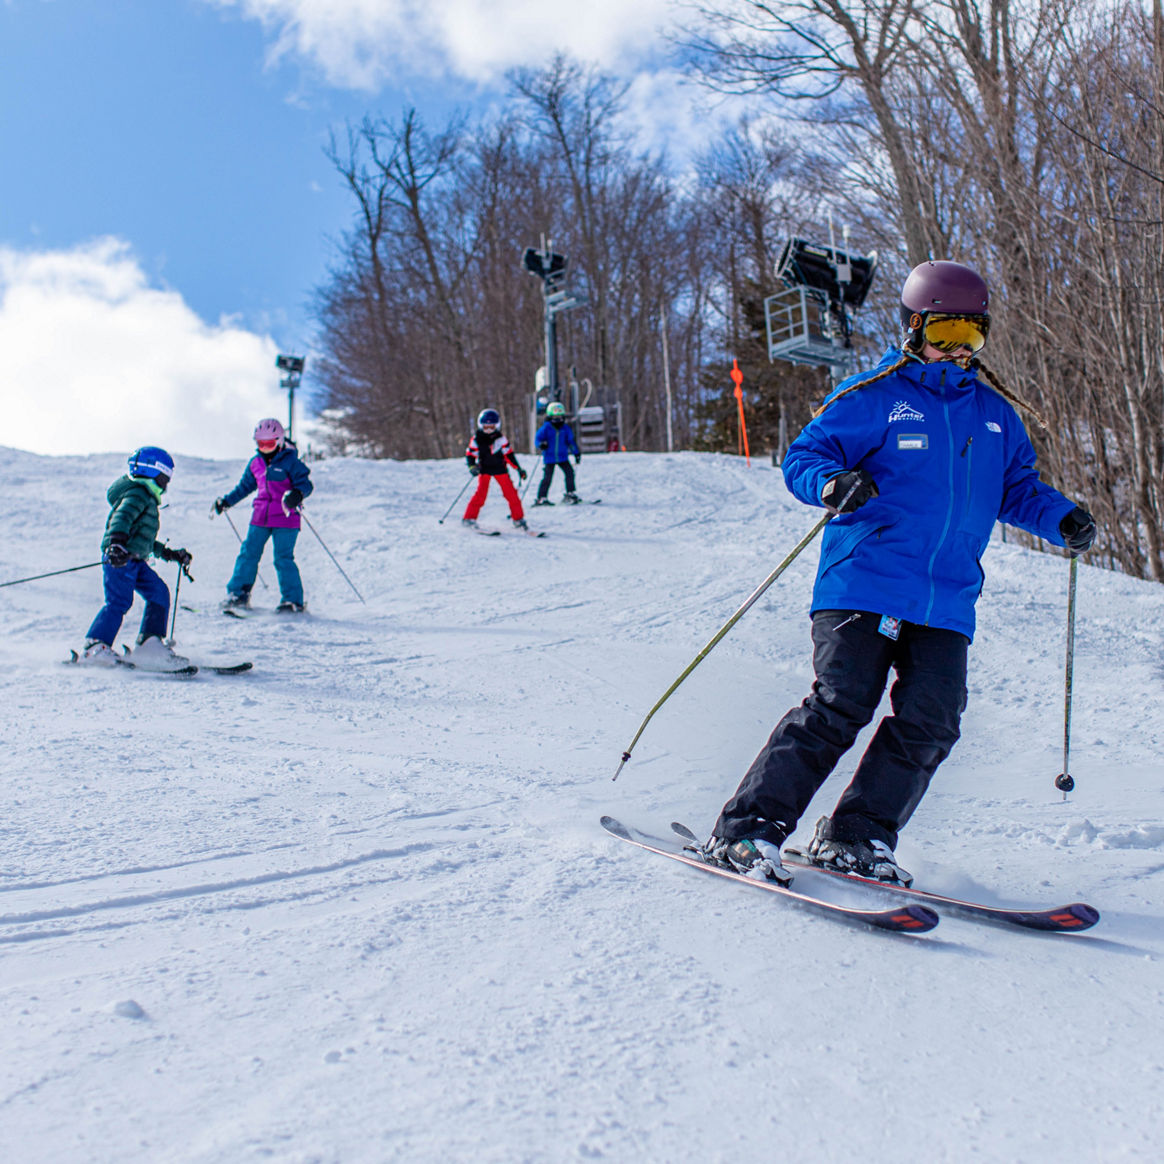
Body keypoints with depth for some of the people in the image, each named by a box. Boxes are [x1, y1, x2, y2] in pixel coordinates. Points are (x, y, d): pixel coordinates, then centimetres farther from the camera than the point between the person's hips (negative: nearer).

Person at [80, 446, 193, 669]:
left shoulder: (148, 499, 26)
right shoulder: (137, 494, -6)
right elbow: (121, 518, -26)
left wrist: (171, 554, 35)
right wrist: (117, 542, -42)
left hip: (134, 560, 10)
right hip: (118, 558, -10)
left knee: (159, 593, 2)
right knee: (119, 602, -15)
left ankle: (150, 645, 0)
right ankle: (96, 647, -10)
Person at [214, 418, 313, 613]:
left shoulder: (290, 462, -6)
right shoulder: (255, 463, 12)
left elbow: (306, 483, -11)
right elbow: (245, 486, 25)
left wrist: (297, 494, -32)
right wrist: (227, 501, 20)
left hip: (285, 519, -6)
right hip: (260, 518, 6)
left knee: (283, 559, -8)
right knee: (248, 553, 6)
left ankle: (293, 600, 1)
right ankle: (238, 593, 17)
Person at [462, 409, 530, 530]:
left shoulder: (500, 438, -3)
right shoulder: (476, 439, -7)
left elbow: (508, 454, 5)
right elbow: (470, 455, -3)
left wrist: (519, 469, 4)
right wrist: (472, 466, -23)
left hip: (500, 469, 2)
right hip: (484, 469, -2)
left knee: (511, 492, -4)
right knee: (481, 492, -17)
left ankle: (519, 519, 6)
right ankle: (469, 518, -7)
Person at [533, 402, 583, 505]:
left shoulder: (565, 428, 6)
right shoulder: (546, 428, -5)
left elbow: (571, 441, 14)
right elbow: (538, 438, -5)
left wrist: (577, 453, 13)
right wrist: (541, 444, -28)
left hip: (562, 457, 4)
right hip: (549, 457, -4)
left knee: (569, 472, -4)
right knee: (547, 477, -7)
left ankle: (570, 494, 11)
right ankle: (541, 498, 0)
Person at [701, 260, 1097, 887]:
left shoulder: (994, 413, 18)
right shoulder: (872, 396, 2)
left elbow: (1018, 488, 26)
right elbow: (803, 456, -1)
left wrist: (1062, 518, 7)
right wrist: (832, 482, -23)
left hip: (946, 603, 6)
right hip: (863, 582, -5)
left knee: (930, 721, -6)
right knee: (842, 705, -14)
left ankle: (855, 837, 6)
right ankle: (747, 829, -6)